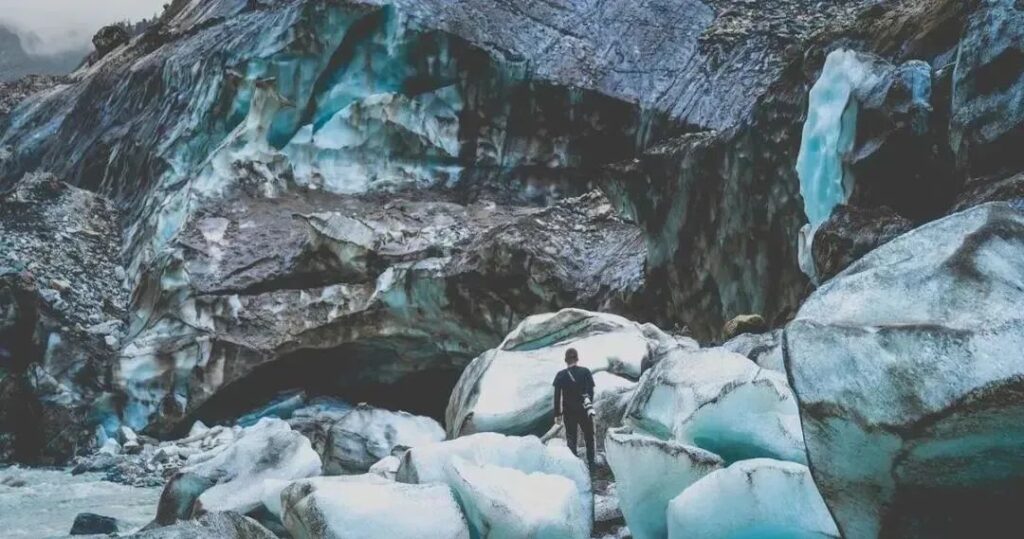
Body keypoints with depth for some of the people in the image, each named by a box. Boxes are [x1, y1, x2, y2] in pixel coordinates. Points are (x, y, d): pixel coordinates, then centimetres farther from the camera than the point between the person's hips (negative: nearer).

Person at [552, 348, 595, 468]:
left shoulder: (560, 375, -5)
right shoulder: (585, 372, -7)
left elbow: (557, 396, -5)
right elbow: (591, 391, -8)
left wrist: (557, 414, 2)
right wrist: (589, 405, 5)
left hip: (569, 412, 0)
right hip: (584, 411, 0)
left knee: (571, 439, 10)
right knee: (589, 437, 16)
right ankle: (591, 463, 16)